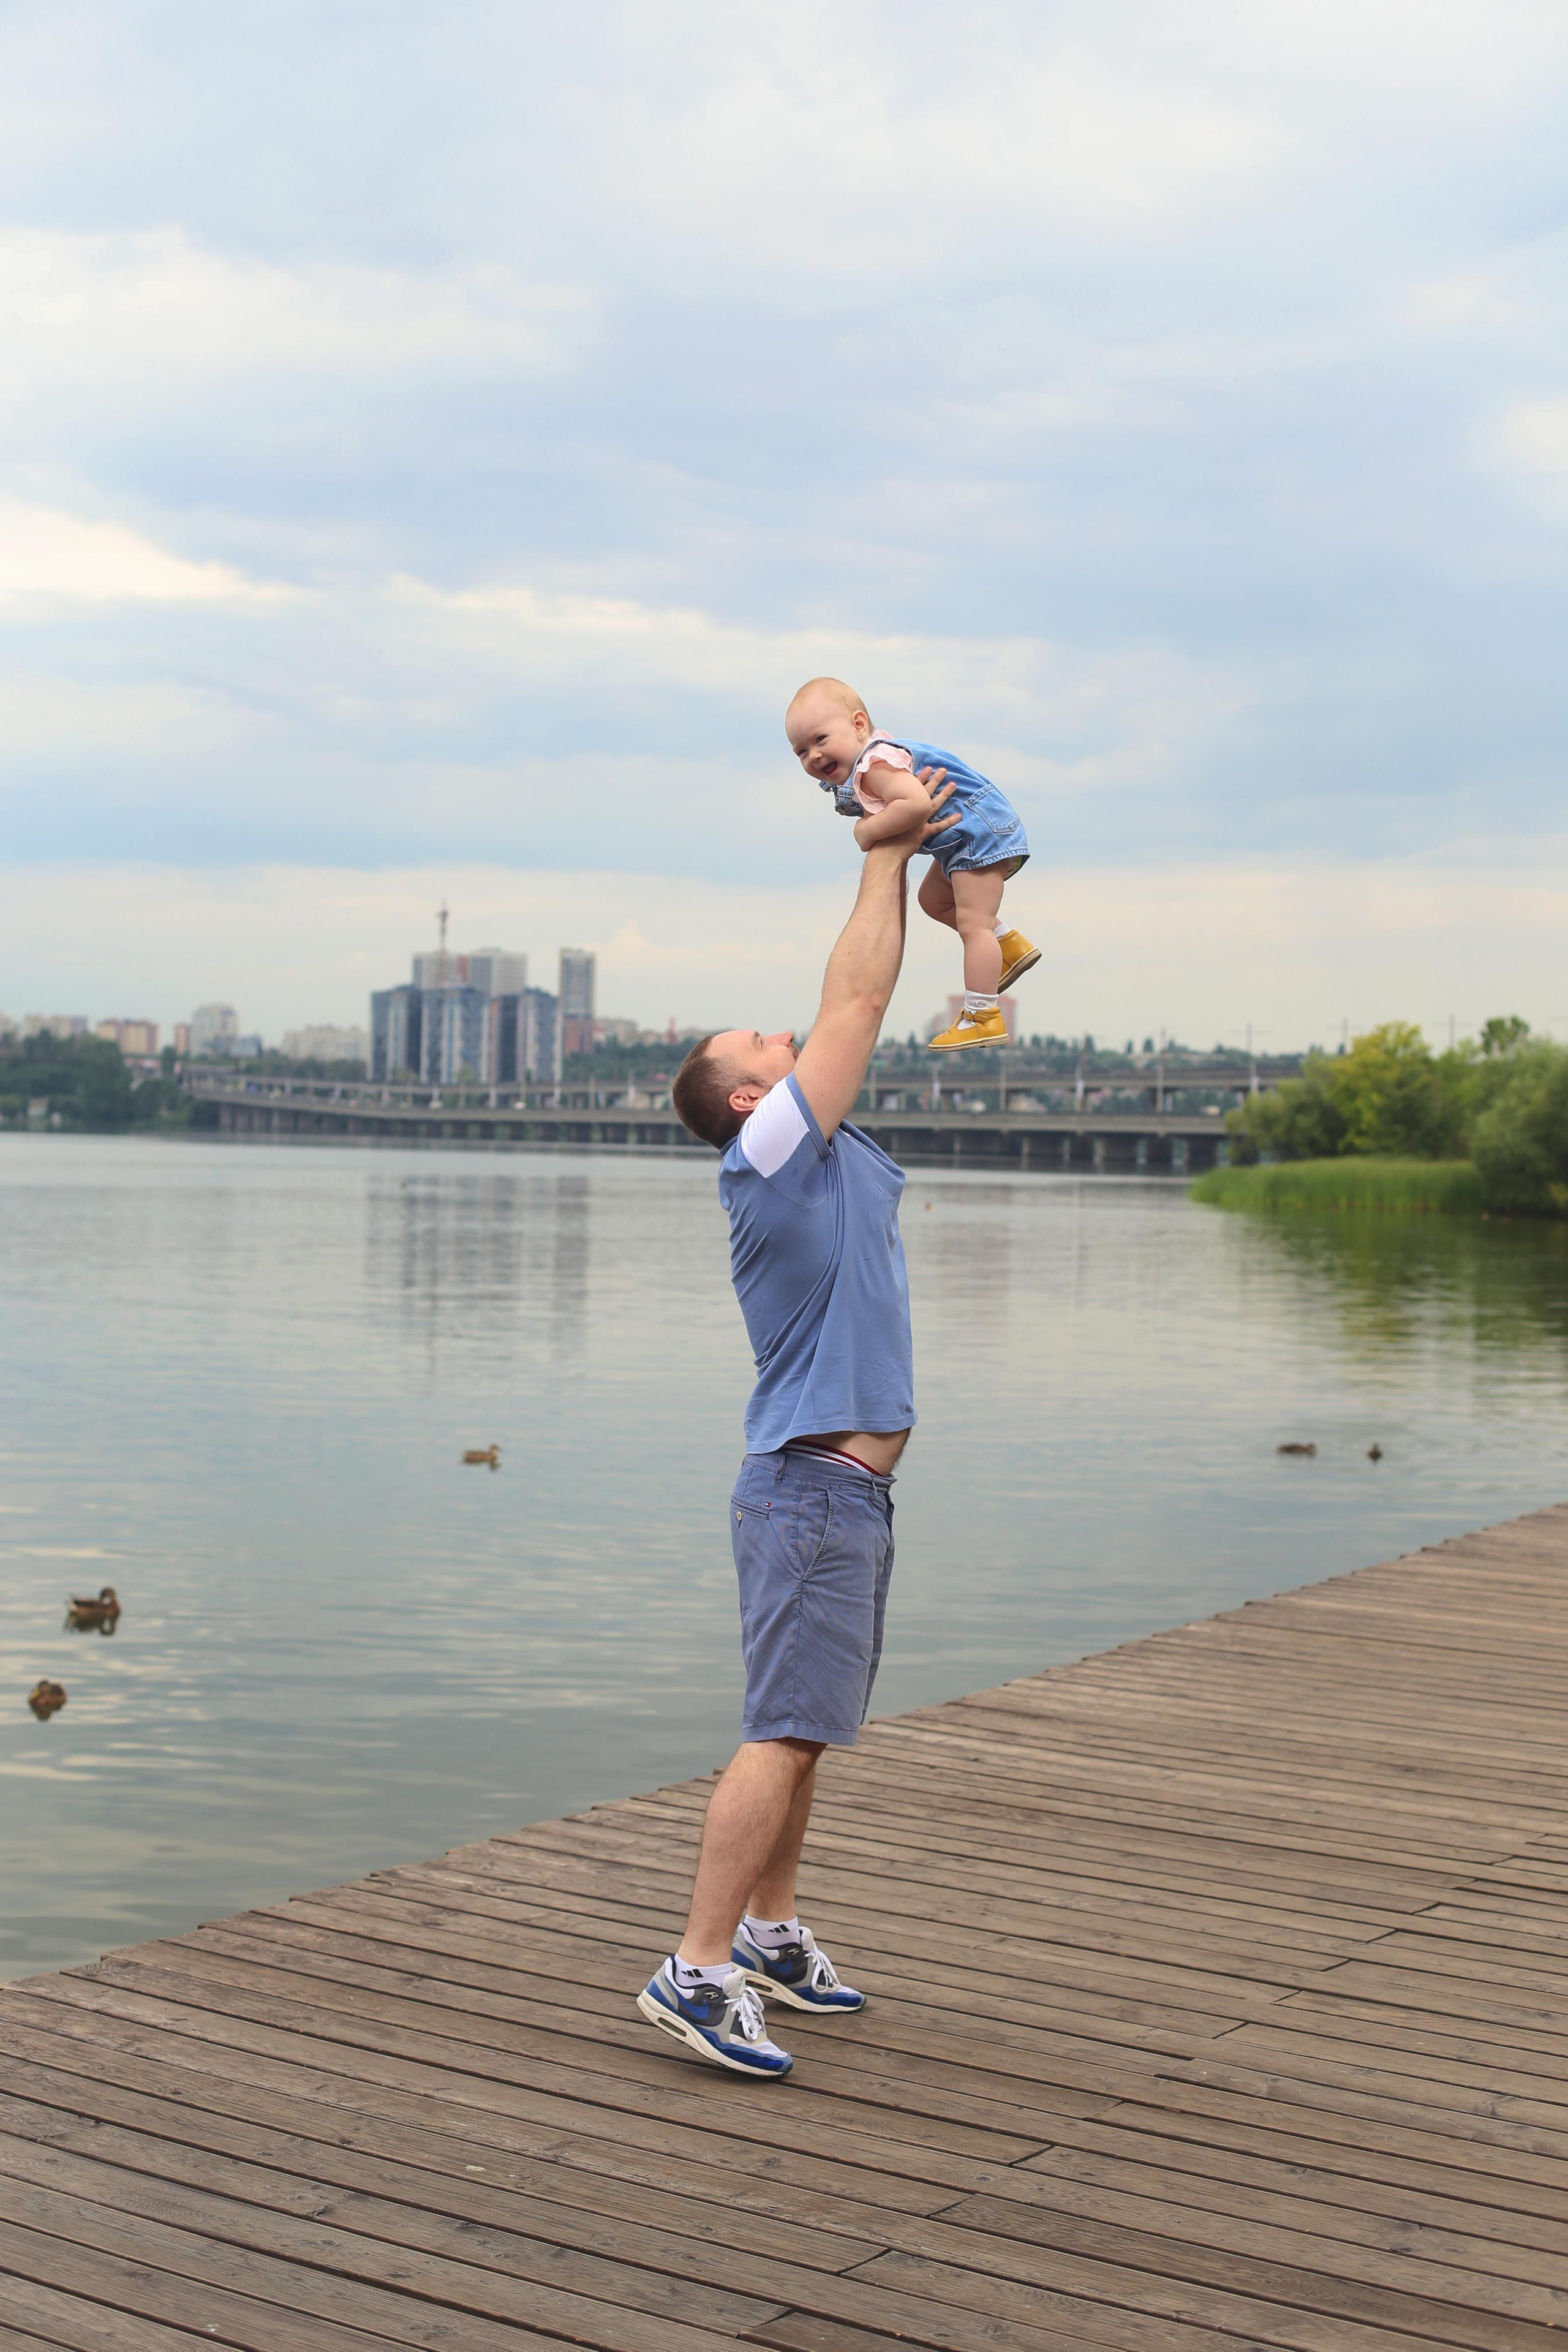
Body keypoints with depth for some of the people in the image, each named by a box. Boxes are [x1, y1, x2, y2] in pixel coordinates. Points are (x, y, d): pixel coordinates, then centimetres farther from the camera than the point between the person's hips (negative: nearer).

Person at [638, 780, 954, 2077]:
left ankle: (771, 1933, 24)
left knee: (806, 1729, 15)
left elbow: (863, 1006, 18)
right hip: (813, 1492, -10)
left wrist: (900, 863, 14)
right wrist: (886, 858, -2)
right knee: (786, 1731, -11)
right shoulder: (772, 1154, -11)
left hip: (849, 1494, 10)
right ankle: (696, 1970, -10)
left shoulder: (831, 1153, 14)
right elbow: (855, 1001, -11)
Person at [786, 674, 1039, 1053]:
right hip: (963, 841, 11)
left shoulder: (875, 764, -26)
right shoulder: (866, 762, 7)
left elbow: (914, 803, -42)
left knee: (972, 922, -10)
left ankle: (982, 1018, -6)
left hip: (981, 832, -11)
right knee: (935, 900, 24)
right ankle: (1009, 945, 30)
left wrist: (869, 830, -29)